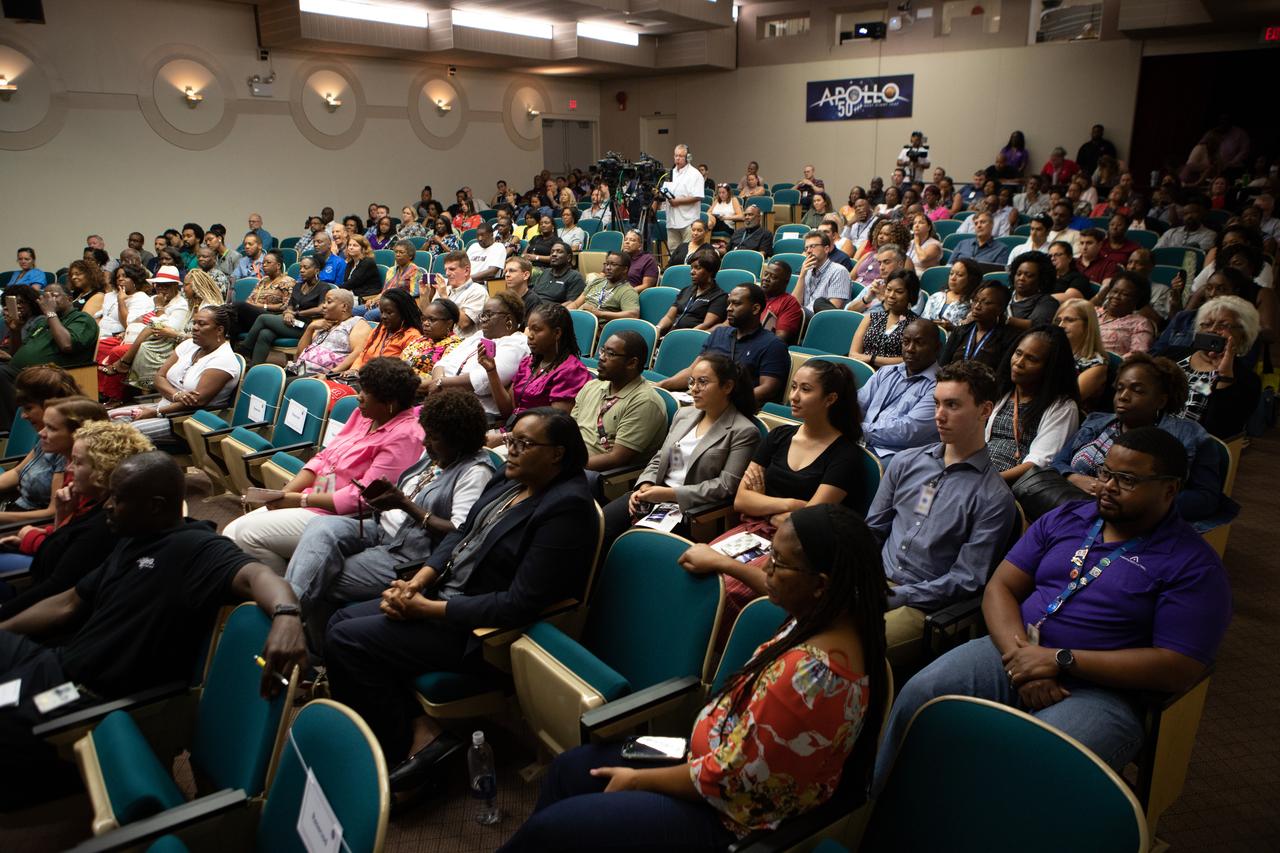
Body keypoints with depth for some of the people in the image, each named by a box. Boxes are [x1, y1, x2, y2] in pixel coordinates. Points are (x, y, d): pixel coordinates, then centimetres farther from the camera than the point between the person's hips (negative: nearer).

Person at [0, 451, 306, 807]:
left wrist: (285, 615, -58)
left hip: (86, 698, -9)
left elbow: (252, 574, -36)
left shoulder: (193, 548, -17)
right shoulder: (131, 541, 13)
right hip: (54, 664, 9)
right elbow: (68, 605, 23)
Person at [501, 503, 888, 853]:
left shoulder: (811, 673, -36)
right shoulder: (826, 617, -9)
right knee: (570, 769, 15)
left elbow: (727, 778, -27)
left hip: (732, 817, -9)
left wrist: (638, 780, -13)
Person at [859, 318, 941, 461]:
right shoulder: (885, 372, 21)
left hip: (894, 455, -6)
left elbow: (908, 431, -13)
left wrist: (861, 429, -11)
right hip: (861, 446, 6)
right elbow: (857, 404, 11)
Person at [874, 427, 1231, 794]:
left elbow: (1177, 669, -10)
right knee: (916, 697, -20)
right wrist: (1019, 654, -13)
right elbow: (1000, 588, 8)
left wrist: (1060, 660, -16)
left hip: (1100, 690, -4)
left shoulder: (1194, 565, -2)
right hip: (1015, 654, 4)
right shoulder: (1064, 519, 12)